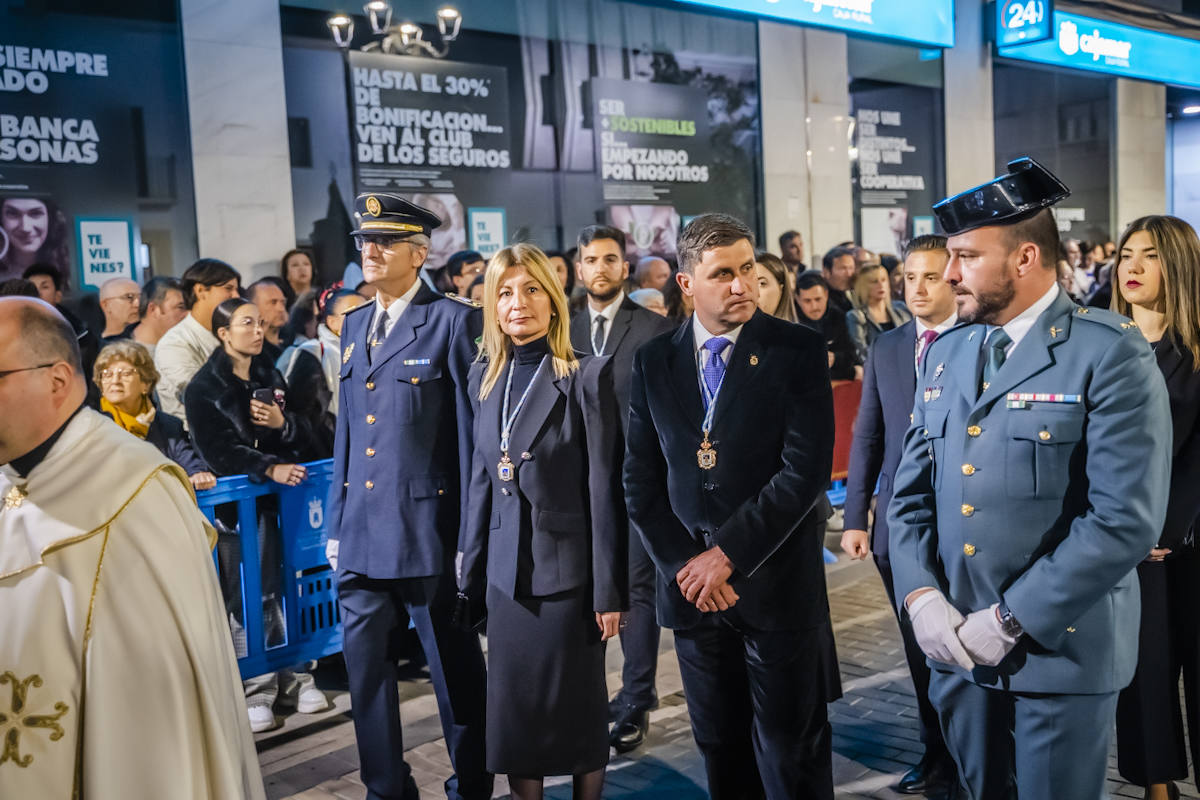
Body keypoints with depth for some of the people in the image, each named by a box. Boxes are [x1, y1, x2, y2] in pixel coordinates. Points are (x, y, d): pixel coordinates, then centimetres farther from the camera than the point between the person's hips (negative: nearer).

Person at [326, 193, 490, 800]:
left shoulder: (454, 321, -7)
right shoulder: (354, 324, 13)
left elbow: (473, 431, -10)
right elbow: (347, 432, 16)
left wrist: (471, 535, -11)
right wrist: (335, 522, 13)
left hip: (428, 531, -6)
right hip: (361, 536, 6)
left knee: (455, 673, 9)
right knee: (365, 670, 13)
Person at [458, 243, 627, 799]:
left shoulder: (587, 376, -10)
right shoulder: (484, 377, 7)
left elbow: (604, 487, -11)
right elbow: (481, 478, 11)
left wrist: (609, 590, -11)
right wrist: (472, 574, 11)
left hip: (568, 567, -5)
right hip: (507, 571, 5)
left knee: (579, 706, 9)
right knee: (513, 706, 12)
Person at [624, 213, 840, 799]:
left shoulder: (797, 351, -6)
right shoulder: (654, 362, 4)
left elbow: (806, 469, -14)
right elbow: (640, 481, 5)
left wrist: (729, 554, -14)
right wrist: (683, 565, -5)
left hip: (776, 581, -3)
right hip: (691, 586, 3)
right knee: (720, 749, 16)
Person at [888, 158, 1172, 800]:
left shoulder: (1112, 355, -12)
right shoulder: (944, 354, 8)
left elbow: (1125, 520, -18)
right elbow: (910, 491, 8)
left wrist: (1010, 622, -17)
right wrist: (921, 597, -7)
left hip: (1061, 647, -5)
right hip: (955, 646, 5)